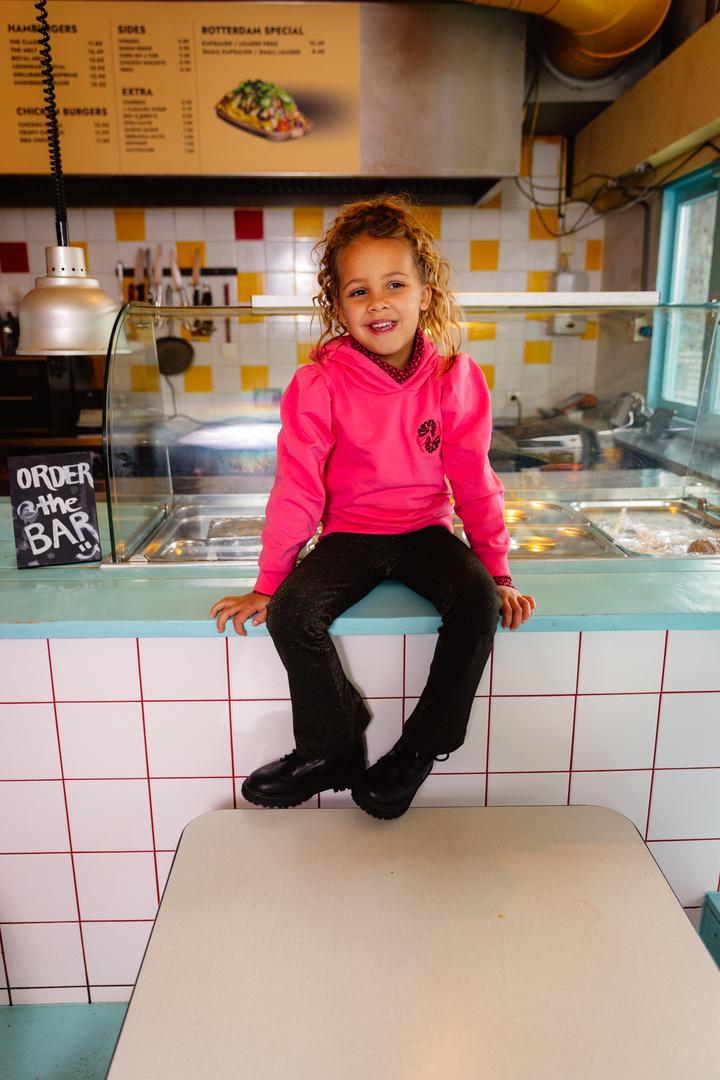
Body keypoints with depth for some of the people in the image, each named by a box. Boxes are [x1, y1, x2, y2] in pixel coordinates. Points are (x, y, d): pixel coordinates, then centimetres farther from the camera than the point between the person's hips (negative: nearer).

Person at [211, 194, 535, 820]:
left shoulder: (456, 377, -7)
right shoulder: (320, 384, -11)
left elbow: (473, 481, -2)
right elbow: (297, 487, -9)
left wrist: (497, 571, -3)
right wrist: (269, 582, -7)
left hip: (426, 530, 1)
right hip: (349, 534, 0)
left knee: (478, 602, -26)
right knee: (292, 613, -25)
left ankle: (418, 750, -5)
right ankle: (334, 750, 1)